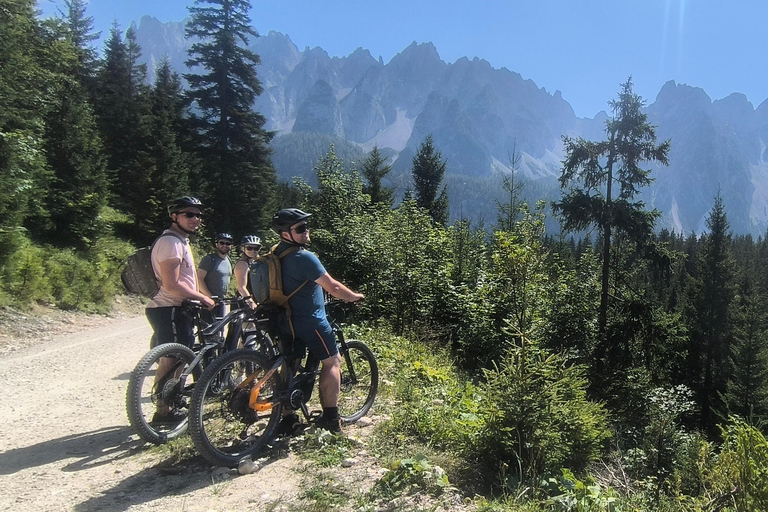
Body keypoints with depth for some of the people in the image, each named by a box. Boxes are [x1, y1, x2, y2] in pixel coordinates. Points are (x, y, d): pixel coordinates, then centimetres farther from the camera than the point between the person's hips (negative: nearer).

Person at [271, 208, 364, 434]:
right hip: (310, 321, -8)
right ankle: (330, 417, 6)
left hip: (290, 319, 8)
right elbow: (332, 286, -18)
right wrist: (356, 296, -3)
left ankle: (288, 418, 19)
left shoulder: (278, 254, 6)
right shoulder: (304, 257, -22)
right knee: (332, 362, 4)